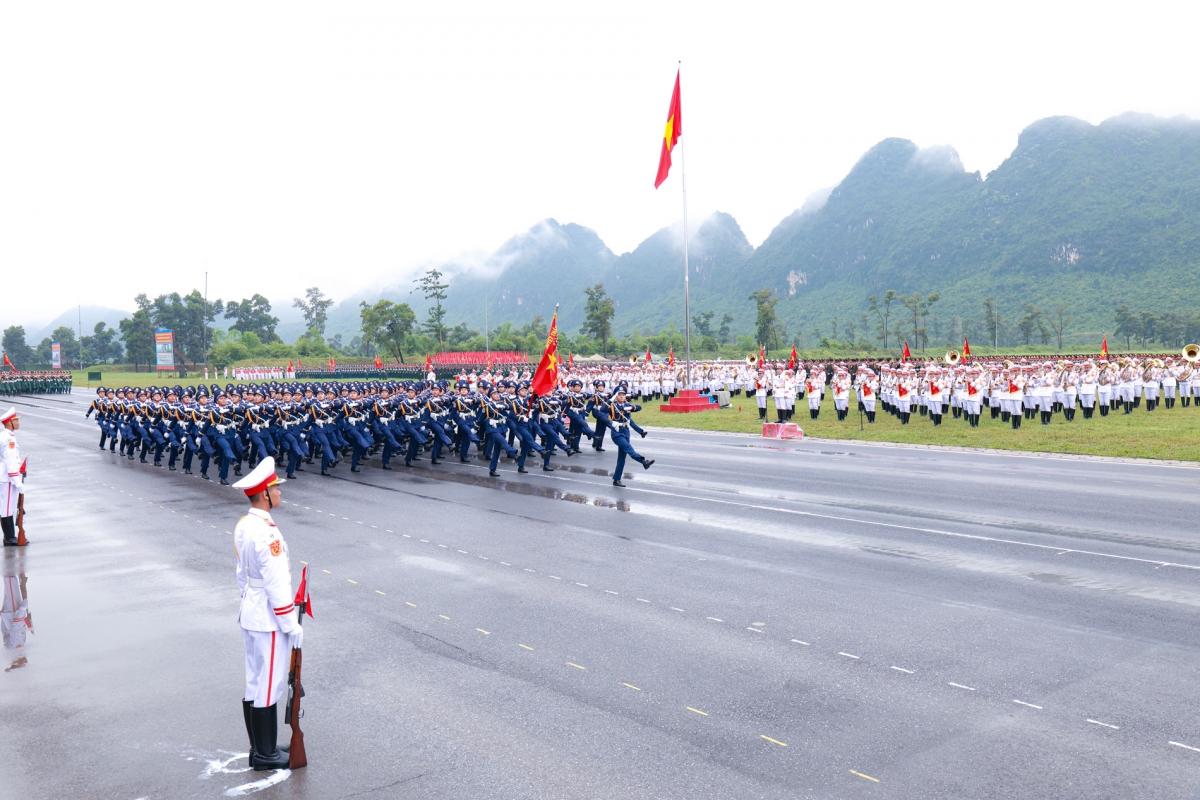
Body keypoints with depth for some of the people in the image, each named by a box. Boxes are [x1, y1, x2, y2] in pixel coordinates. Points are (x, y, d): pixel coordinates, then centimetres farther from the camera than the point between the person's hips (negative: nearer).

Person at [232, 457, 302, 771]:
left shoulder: (242, 526, 5)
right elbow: (276, 584, -23)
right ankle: (265, 755, 13)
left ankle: (259, 748, 29)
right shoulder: (266, 533, -25)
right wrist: (292, 624, -17)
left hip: (250, 615, 10)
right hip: (270, 621, -10)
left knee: (254, 683, 16)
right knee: (270, 685, 2)